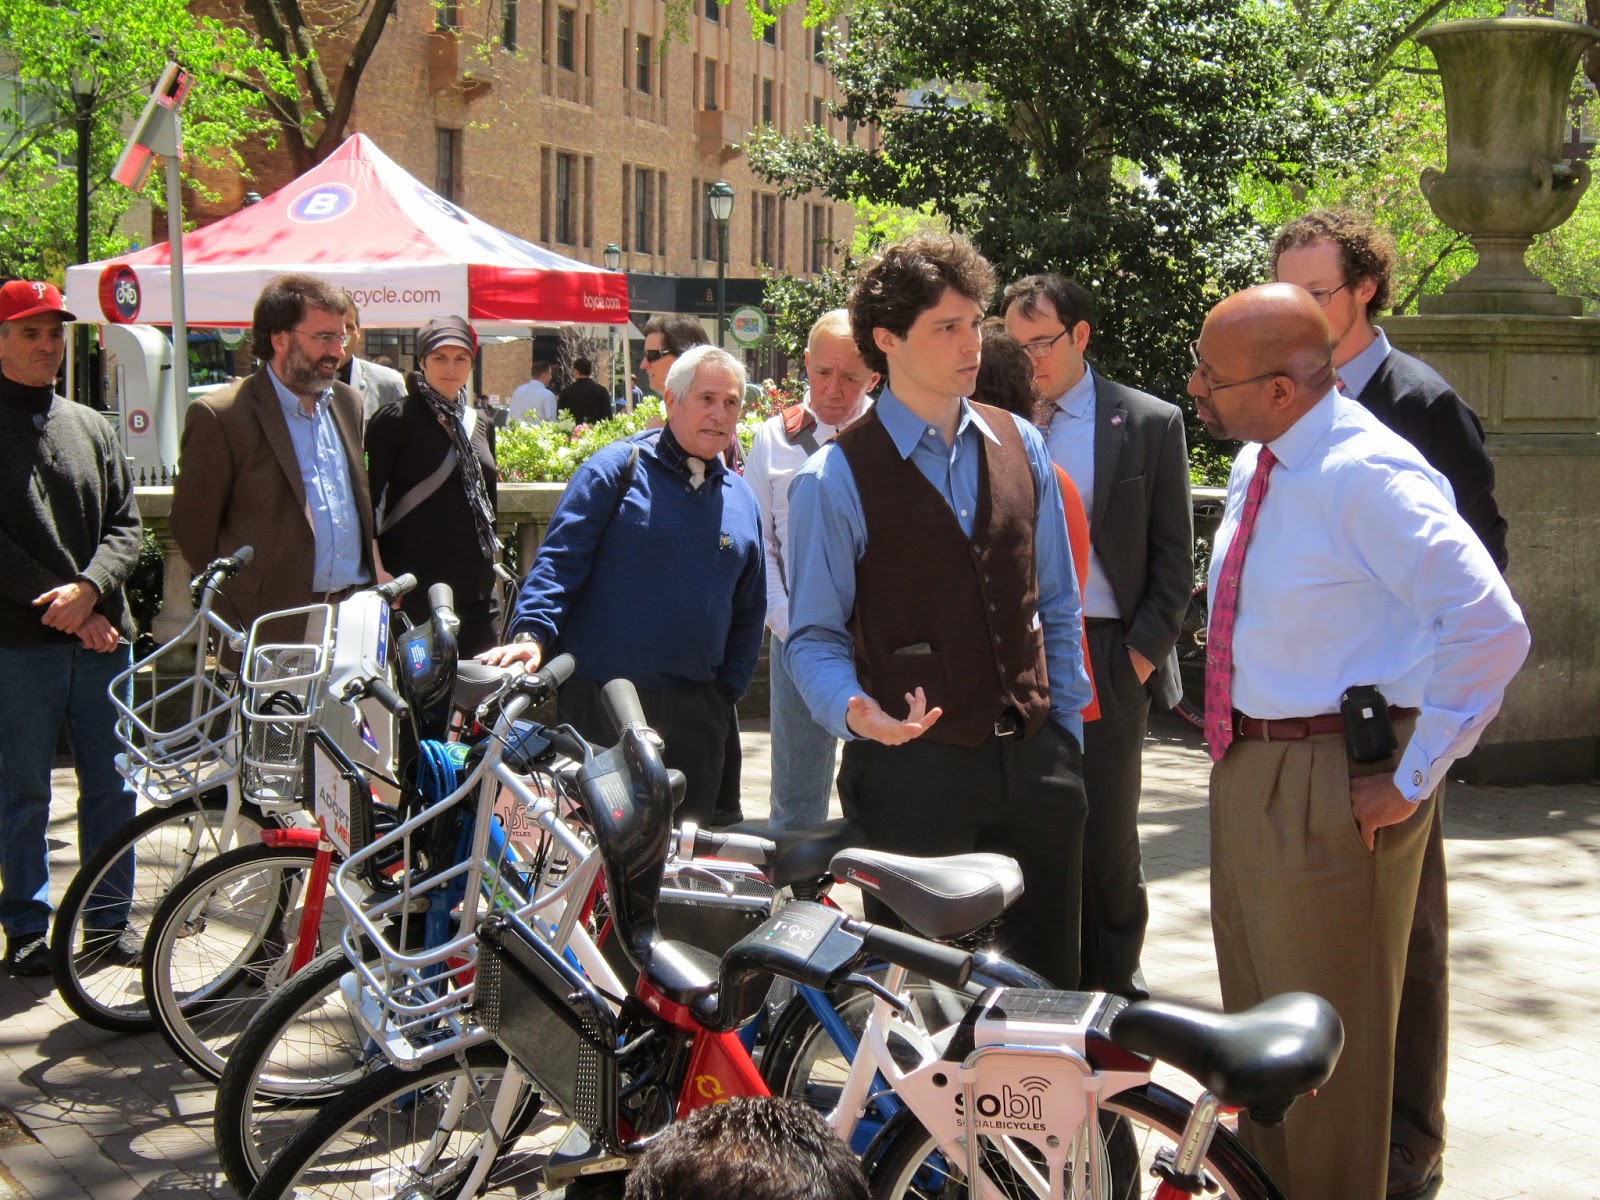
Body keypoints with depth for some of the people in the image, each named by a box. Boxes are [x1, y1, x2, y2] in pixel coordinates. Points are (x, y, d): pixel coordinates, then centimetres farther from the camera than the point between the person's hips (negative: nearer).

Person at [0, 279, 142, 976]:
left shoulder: (89, 428, 13)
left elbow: (125, 525, 7)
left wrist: (88, 589, -11)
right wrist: (59, 606, -13)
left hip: (101, 637, 4)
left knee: (112, 785, 7)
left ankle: (108, 919, 19)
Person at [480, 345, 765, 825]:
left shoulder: (741, 499, 14)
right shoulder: (616, 469, -2)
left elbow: (750, 611, 19)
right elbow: (560, 557, -8)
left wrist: (726, 692, 11)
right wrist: (533, 633, -22)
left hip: (695, 713, 5)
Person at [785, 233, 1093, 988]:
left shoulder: (1021, 447, 8)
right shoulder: (836, 479, -7)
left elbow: (1056, 606, 13)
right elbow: (814, 635, -5)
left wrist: (1066, 736, 10)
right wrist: (855, 712, -24)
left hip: (1033, 762, 4)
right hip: (914, 770, -4)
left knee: (1049, 981, 13)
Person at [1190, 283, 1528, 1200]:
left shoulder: (1366, 475, -23)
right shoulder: (1259, 464, 6)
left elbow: (1492, 627, -28)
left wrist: (1412, 777, -22)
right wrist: (1238, 752, 16)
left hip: (1332, 782, -9)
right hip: (1249, 768, 9)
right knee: (1256, 1010, 23)